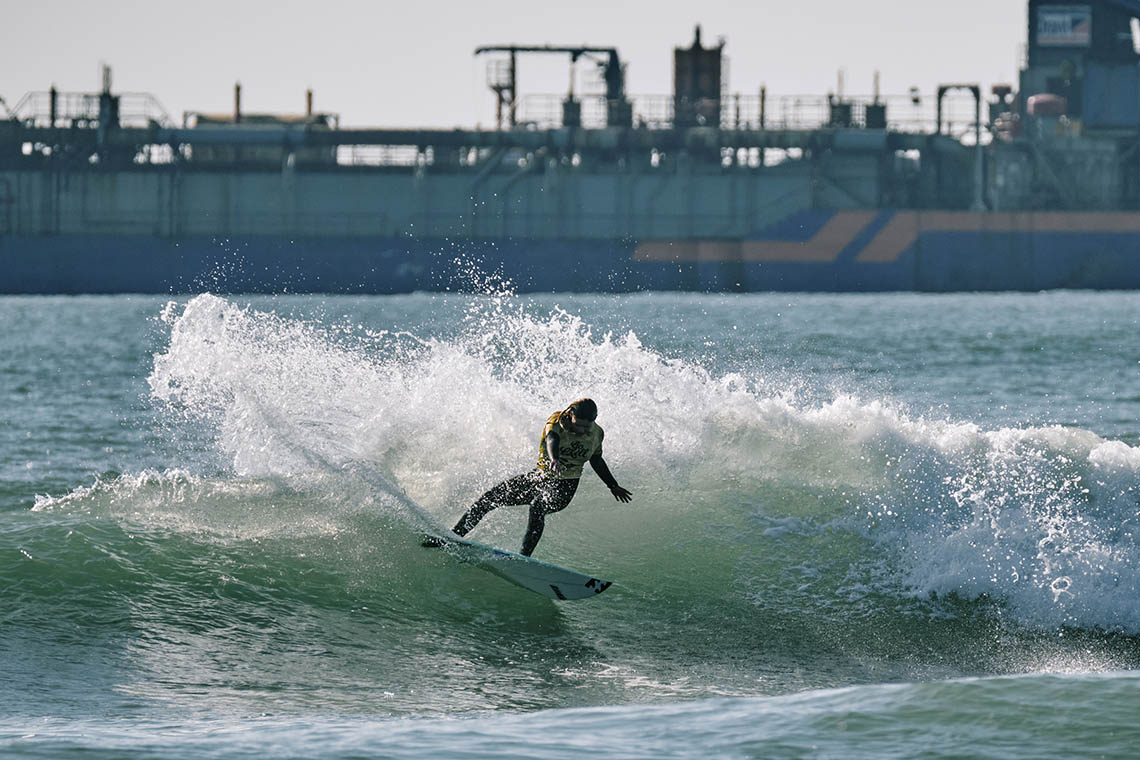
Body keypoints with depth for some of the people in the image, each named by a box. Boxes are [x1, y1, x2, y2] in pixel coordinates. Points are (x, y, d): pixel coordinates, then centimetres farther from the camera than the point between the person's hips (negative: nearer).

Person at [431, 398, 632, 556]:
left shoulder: (596, 434, -4)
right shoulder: (557, 421, -14)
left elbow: (596, 461, 17)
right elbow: (552, 440, -38)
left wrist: (613, 486, 25)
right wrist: (554, 459, -60)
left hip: (564, 488, -1)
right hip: (540, 477, 1)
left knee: (538, 507, -36)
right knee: (490, 497, -6)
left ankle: (525, 556, -44)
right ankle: (454, 536, 5)